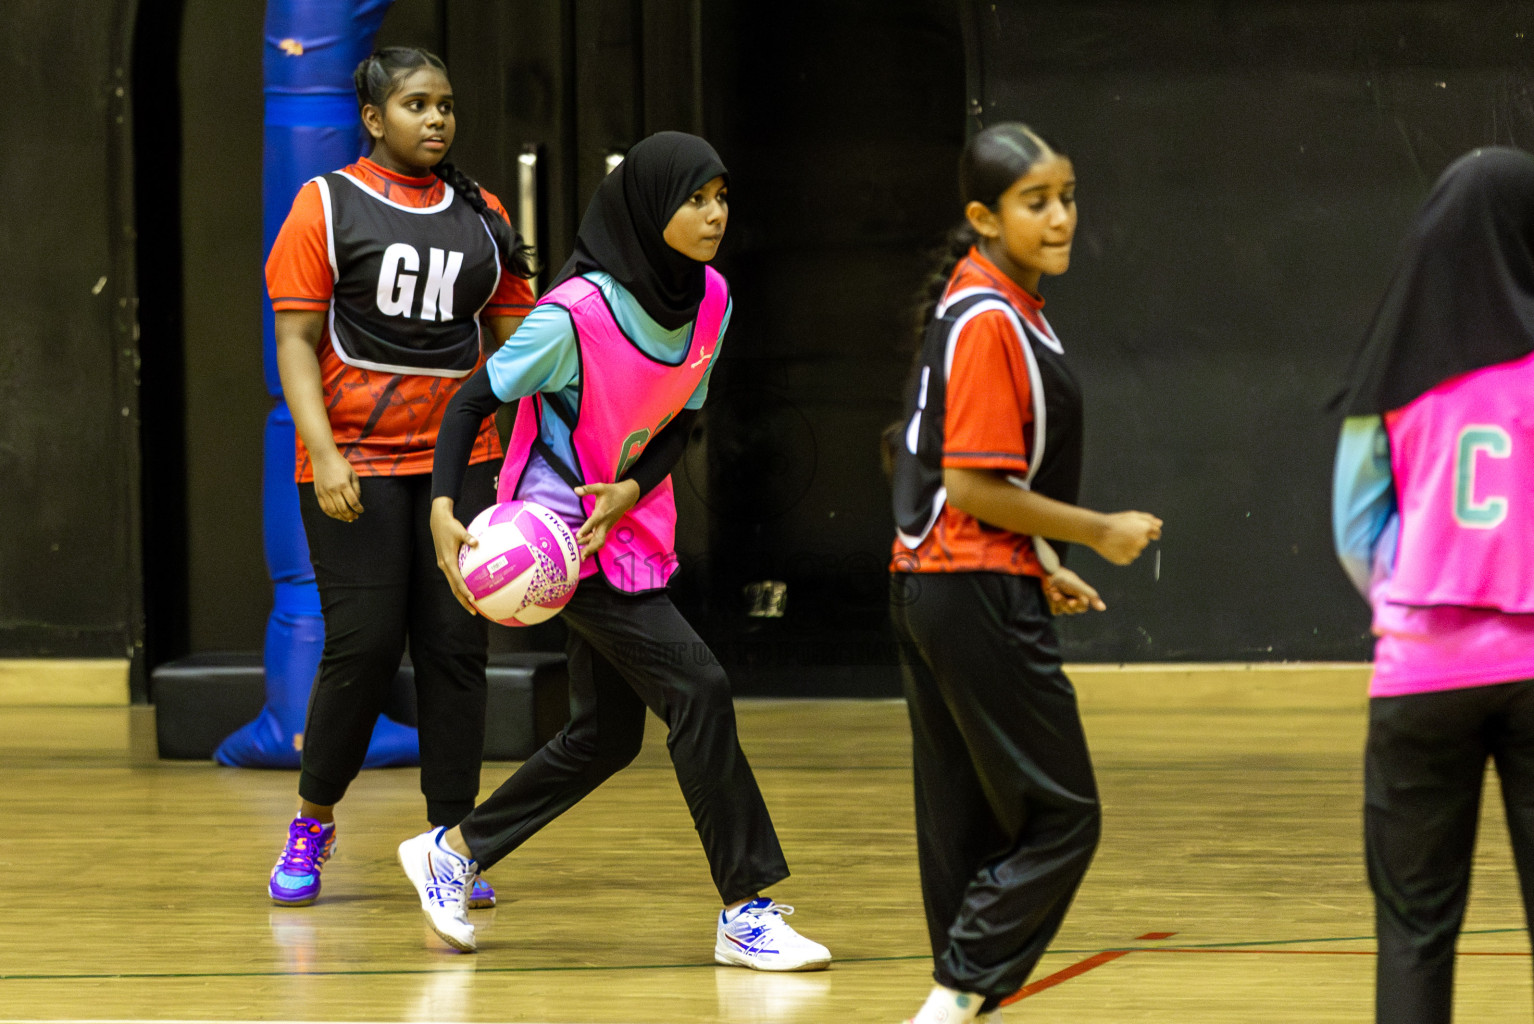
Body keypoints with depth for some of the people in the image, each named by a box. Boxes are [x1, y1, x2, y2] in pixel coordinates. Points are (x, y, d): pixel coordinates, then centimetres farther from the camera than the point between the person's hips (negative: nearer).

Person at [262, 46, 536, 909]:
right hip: (357, 463, -3)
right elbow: (295, 338, -4)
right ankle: (313, 823, 13)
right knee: (363, 645, -7)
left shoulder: (481, 215, 12)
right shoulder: (327, 206, 0)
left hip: (460, 458, 3)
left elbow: (516, 337, 15)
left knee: (456, 645, -1)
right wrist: (323, 451, -15)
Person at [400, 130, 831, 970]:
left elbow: (677, 423, 6)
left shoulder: (709, 299, -2)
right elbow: (472, 401, -15)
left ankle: (451, 853, 31)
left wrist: (629, 490, -13)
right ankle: (745, 914, -10)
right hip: (562, 532, -8)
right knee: (698, 690, -15)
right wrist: (443, 512, -27)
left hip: (632, 531, 8)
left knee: (606, 735, 13)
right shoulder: (576, 313, -23)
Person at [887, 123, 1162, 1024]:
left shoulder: (998, 306, 12)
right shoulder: (990, 322, -17)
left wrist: (1040, 565, 14)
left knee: (970, 822, 12)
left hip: (934, 583, 10)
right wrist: (1100, 533, -12)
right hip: (978, 596, -10)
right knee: (1060, 816, -6)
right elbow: (975, 488, -20)